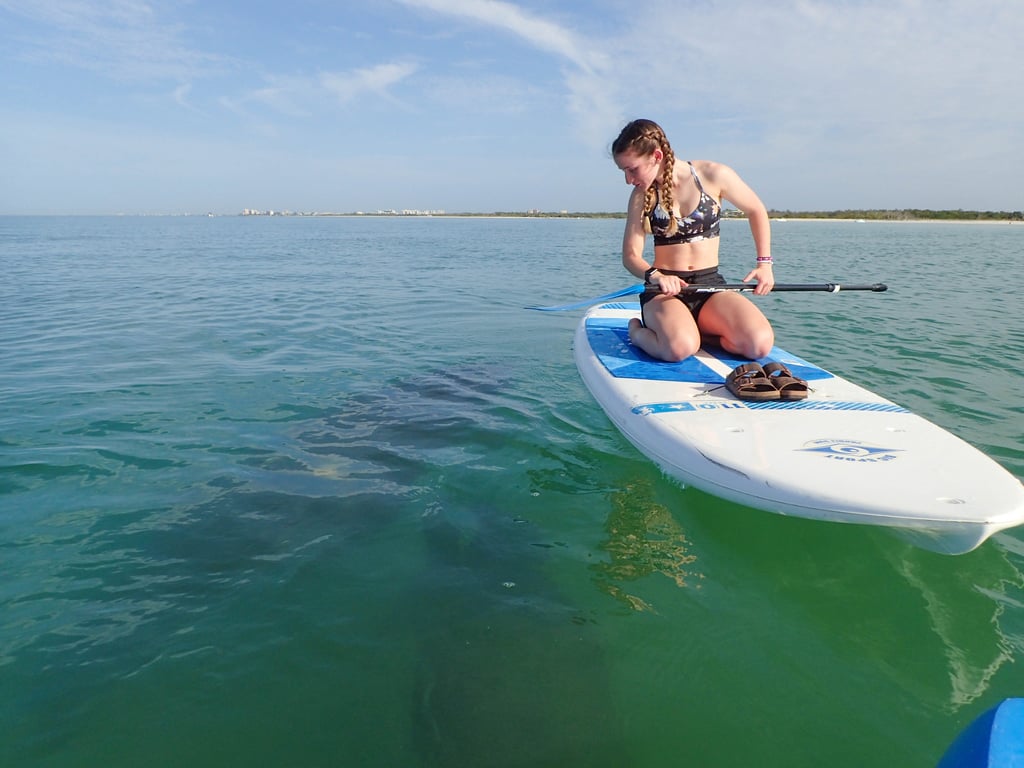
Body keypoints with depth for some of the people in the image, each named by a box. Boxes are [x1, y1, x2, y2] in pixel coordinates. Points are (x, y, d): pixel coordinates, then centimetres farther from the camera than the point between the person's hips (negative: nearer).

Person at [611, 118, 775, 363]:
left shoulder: (714, 176, -2)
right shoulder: (641, 195, 1)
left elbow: (756, 210, 13)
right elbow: (630, 255, -3)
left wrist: (764, 263, 6)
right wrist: (655, 275, -24)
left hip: (711, 285, 2)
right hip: (664, 290, -1)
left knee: (760, 344, -25)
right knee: (679, 348, -35)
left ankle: (699, 332, 3)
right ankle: (637, 330, -2)